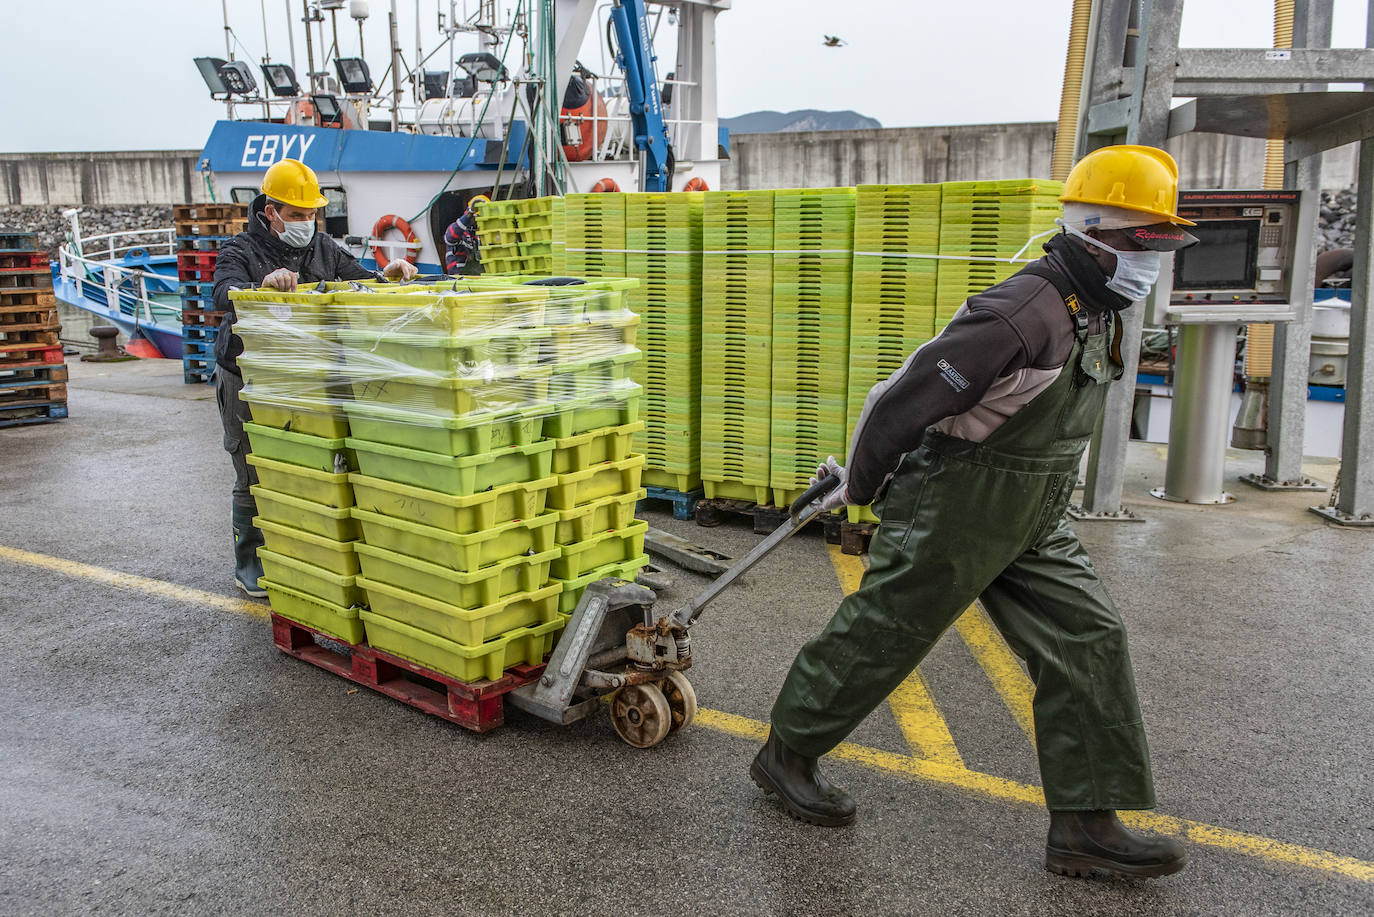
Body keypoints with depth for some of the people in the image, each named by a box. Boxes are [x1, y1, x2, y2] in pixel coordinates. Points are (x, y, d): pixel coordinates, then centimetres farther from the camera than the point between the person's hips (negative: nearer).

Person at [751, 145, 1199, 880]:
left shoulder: (1096, 312, 7)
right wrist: (857, 488, -6)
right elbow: (901, 401, -23)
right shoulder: (1020, 317, -27)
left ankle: (1084, 826, 13)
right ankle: (784, 757, 27)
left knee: (1087, 640, 4)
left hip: (1030, 521, 9)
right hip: (950, 516, -9)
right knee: (876, 640, 5)